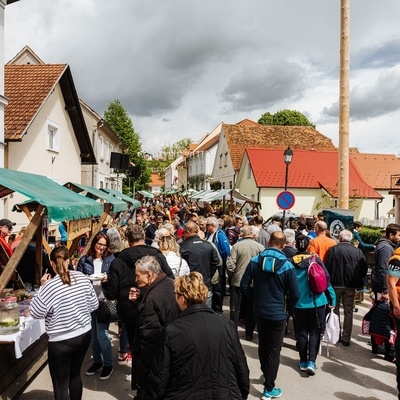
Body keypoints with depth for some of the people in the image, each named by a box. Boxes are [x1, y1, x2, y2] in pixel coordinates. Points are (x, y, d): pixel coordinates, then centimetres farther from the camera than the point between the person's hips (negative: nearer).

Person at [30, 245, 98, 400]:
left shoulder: (50, 286, -20)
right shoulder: (82, 278, -6)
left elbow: (35, 312, -9)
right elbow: (94, 305, 2)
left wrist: (42, 287, -2)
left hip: (61, 341, -5)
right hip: (84, 334, 5)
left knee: (61, 385, 11)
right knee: (75, 374, 24)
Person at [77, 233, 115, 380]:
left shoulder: (111, 259, 0)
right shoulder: (84, 260, 4)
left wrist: (107, 279, -18)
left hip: (104, 301, -3)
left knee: (102, 334, -3)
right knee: (93, 334, 14)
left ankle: (108, 364, 17)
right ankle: (97, 361, 33)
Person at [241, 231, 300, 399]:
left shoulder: (255, 261, -8)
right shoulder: (287, 265, -16)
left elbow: (244, 286, -5)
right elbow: (295, 294, -12)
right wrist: (288, 308, 6)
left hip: (259, 311, 3)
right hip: (278, 313, -3)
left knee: (262, 345, 22)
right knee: (274, 350, 9)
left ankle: (266, 374, 43)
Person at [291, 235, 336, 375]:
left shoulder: (291, 262, -5)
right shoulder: (315, 259, -6)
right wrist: (332, 299, 4)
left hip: (299, 303, 1)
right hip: (316, 302, 0)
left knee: (301, 332, 13)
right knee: (314, 332, 10)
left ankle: (303, 361, 21)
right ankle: (311, 362, 1)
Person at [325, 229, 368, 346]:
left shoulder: (333, 250, -11)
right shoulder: (358, 251, -5)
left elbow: (326, 267, -11)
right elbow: (364, 269, -3)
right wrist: (357, 280, 12)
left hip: (335, 284, -1)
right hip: (351, 286, 1)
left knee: (335, 310, 14)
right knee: (348, 312, 11)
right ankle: (346, 338, 14)